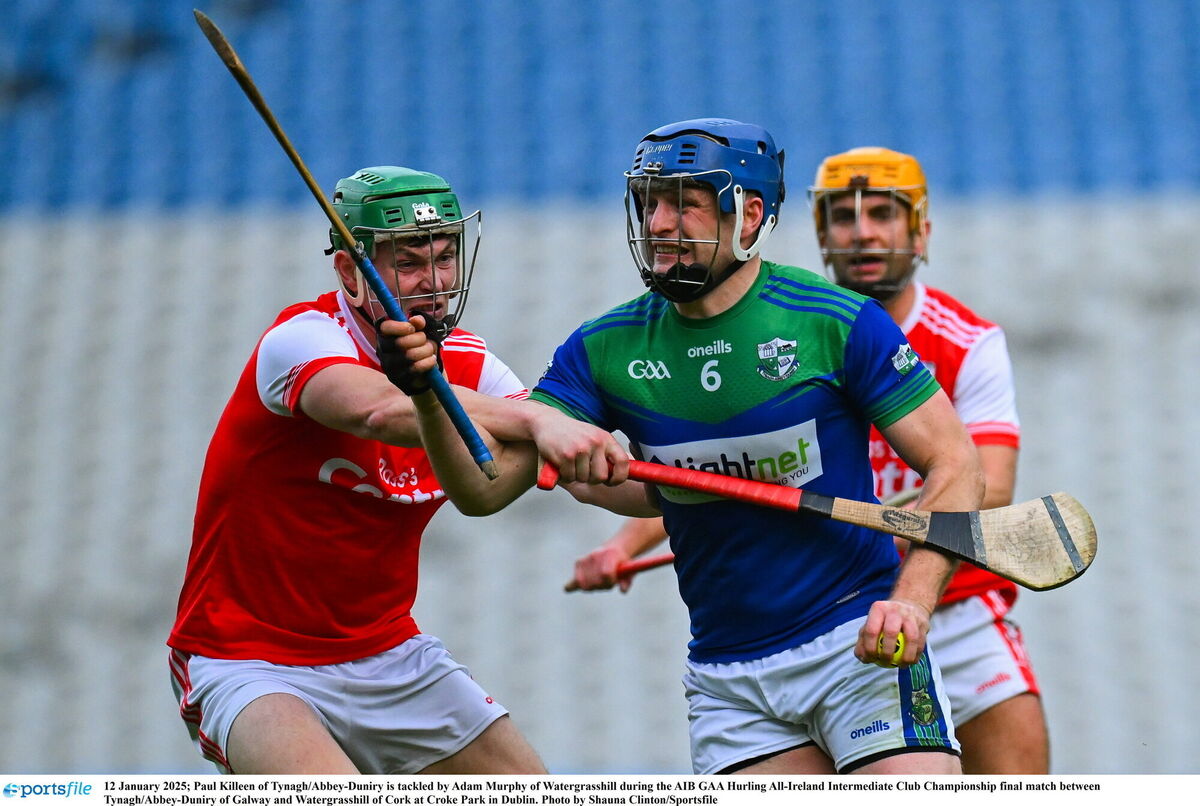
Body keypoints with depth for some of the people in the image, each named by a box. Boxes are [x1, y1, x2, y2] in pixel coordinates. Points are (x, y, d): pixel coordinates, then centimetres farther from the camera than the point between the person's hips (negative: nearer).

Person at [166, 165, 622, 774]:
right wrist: (539, 421, -52)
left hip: (388, 652, 7)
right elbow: (379, 409, -44)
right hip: (248, 658, -7)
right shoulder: (301, 339, -20)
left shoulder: (462, 362, 0)